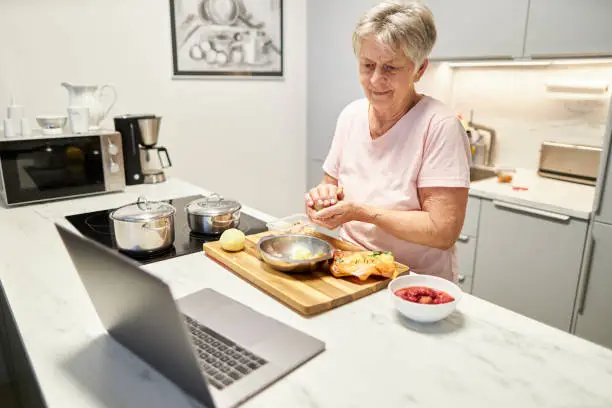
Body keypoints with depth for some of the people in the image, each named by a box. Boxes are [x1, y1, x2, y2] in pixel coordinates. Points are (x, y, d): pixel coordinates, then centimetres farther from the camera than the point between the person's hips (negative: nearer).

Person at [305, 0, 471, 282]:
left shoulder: (439, 126, -17)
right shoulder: (351, 115, 1)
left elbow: (443, 231, -20)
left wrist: (361, 212, -23)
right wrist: (327, 195, -12)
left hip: (416, 282, -3)